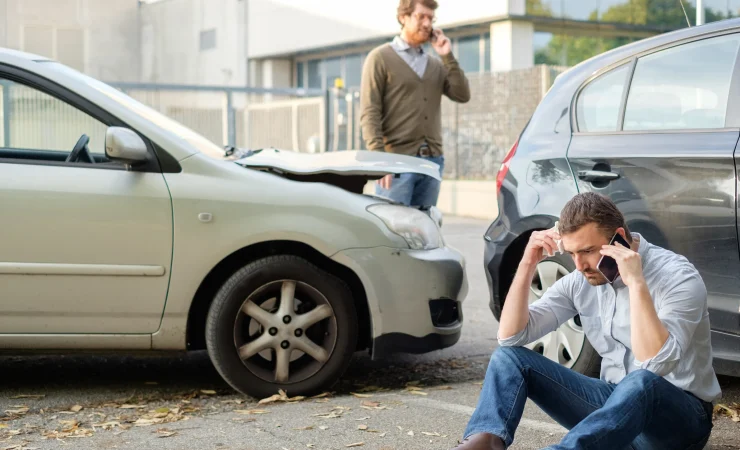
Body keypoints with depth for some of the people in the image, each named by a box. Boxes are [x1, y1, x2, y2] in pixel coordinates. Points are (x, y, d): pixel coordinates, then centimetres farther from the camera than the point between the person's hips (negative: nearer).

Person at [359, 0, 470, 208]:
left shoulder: (436, 64, 18)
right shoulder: (380, 58, 1)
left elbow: (462, 95, 6)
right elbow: (369, 113, -7)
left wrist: (447, 57, 1)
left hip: (433, 160, 6)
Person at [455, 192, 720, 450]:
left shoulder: (677, 277, -17)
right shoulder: (579, 282, 0)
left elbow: (656, 365, -31)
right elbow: (511, 336, -4)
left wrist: (636, 283, -34)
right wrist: (527, 265, -14)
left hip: (682, 414, -5)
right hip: (615, 402, 6)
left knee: (641, 382, -41)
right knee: (510, 356, -8)